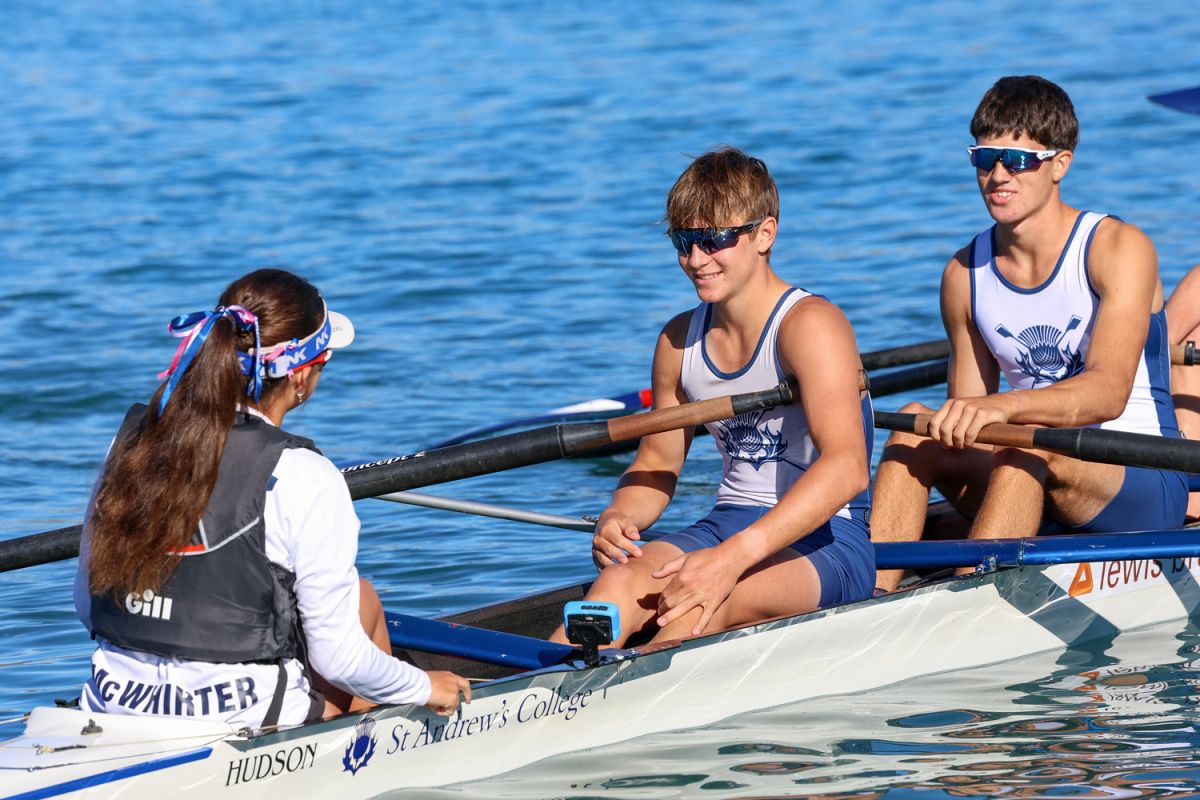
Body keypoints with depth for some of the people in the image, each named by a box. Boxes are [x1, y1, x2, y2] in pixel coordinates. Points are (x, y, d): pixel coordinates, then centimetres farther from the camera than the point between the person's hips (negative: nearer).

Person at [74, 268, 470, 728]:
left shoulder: (133, 439, 0)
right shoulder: (305, 480, -16)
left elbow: (87, 603, 10)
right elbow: (339, 659, -11)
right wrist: (424, 687, 9)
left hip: (109, 707, 5)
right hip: (239, 717, -5)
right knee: (363, 599, 23)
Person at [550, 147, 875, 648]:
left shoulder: (809, 325, -14)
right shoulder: (679, 341, 9)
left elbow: (846, 468, -28)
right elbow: (656, 463, 21)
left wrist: (733, 557, -39)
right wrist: (617, 518, -5)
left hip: (824, 539, -5)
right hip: (729, 526, 6)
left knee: (704, 601, -36)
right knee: (622, 582, -26)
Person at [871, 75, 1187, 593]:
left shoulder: (1117, 249, -10)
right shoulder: (965, 275, 5)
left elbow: (1109, 392, -25)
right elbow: (965, 420, 8)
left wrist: (1003, 406, -42)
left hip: (1143, 490, -5)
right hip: (1035, 491, 5)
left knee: (1027, 443, -33)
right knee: (917, 424, -17)